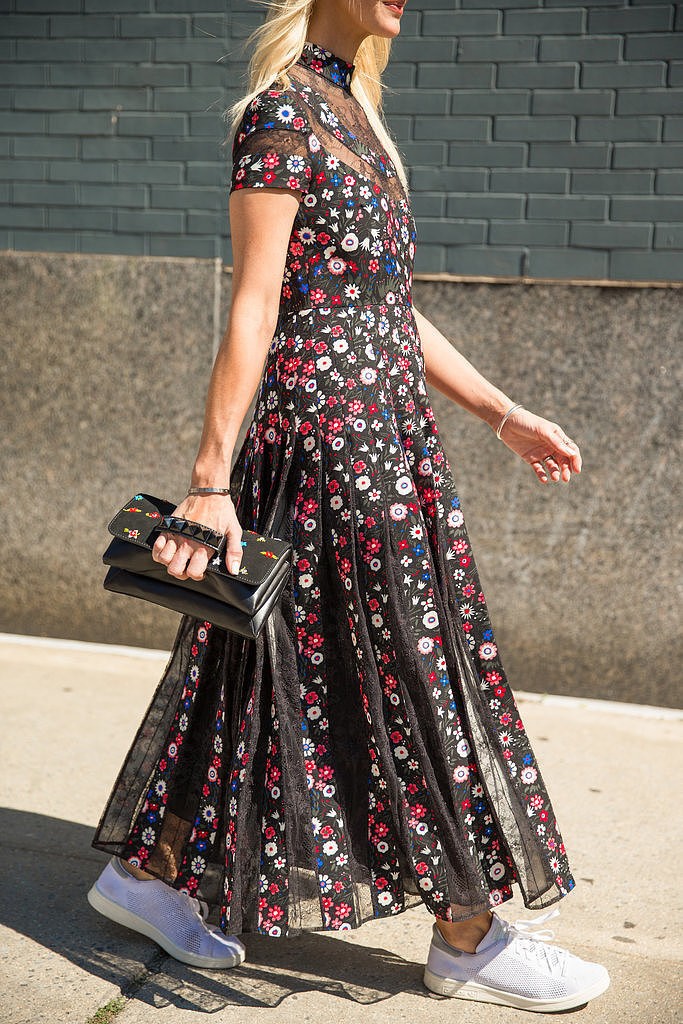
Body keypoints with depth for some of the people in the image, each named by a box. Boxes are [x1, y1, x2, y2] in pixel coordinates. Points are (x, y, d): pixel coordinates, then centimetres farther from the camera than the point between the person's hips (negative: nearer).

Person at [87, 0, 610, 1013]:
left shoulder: (348, 111, 19)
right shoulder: (284, 109, -9)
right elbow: (253, 309, -16)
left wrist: (505, 413, 18)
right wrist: (212, 478, -18)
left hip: (382, 427, 9)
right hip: (329, 428, -9)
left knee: (284, 663, 13)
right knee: (417, 671, -1)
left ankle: (150, 872, 27)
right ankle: (469, 936, 15)